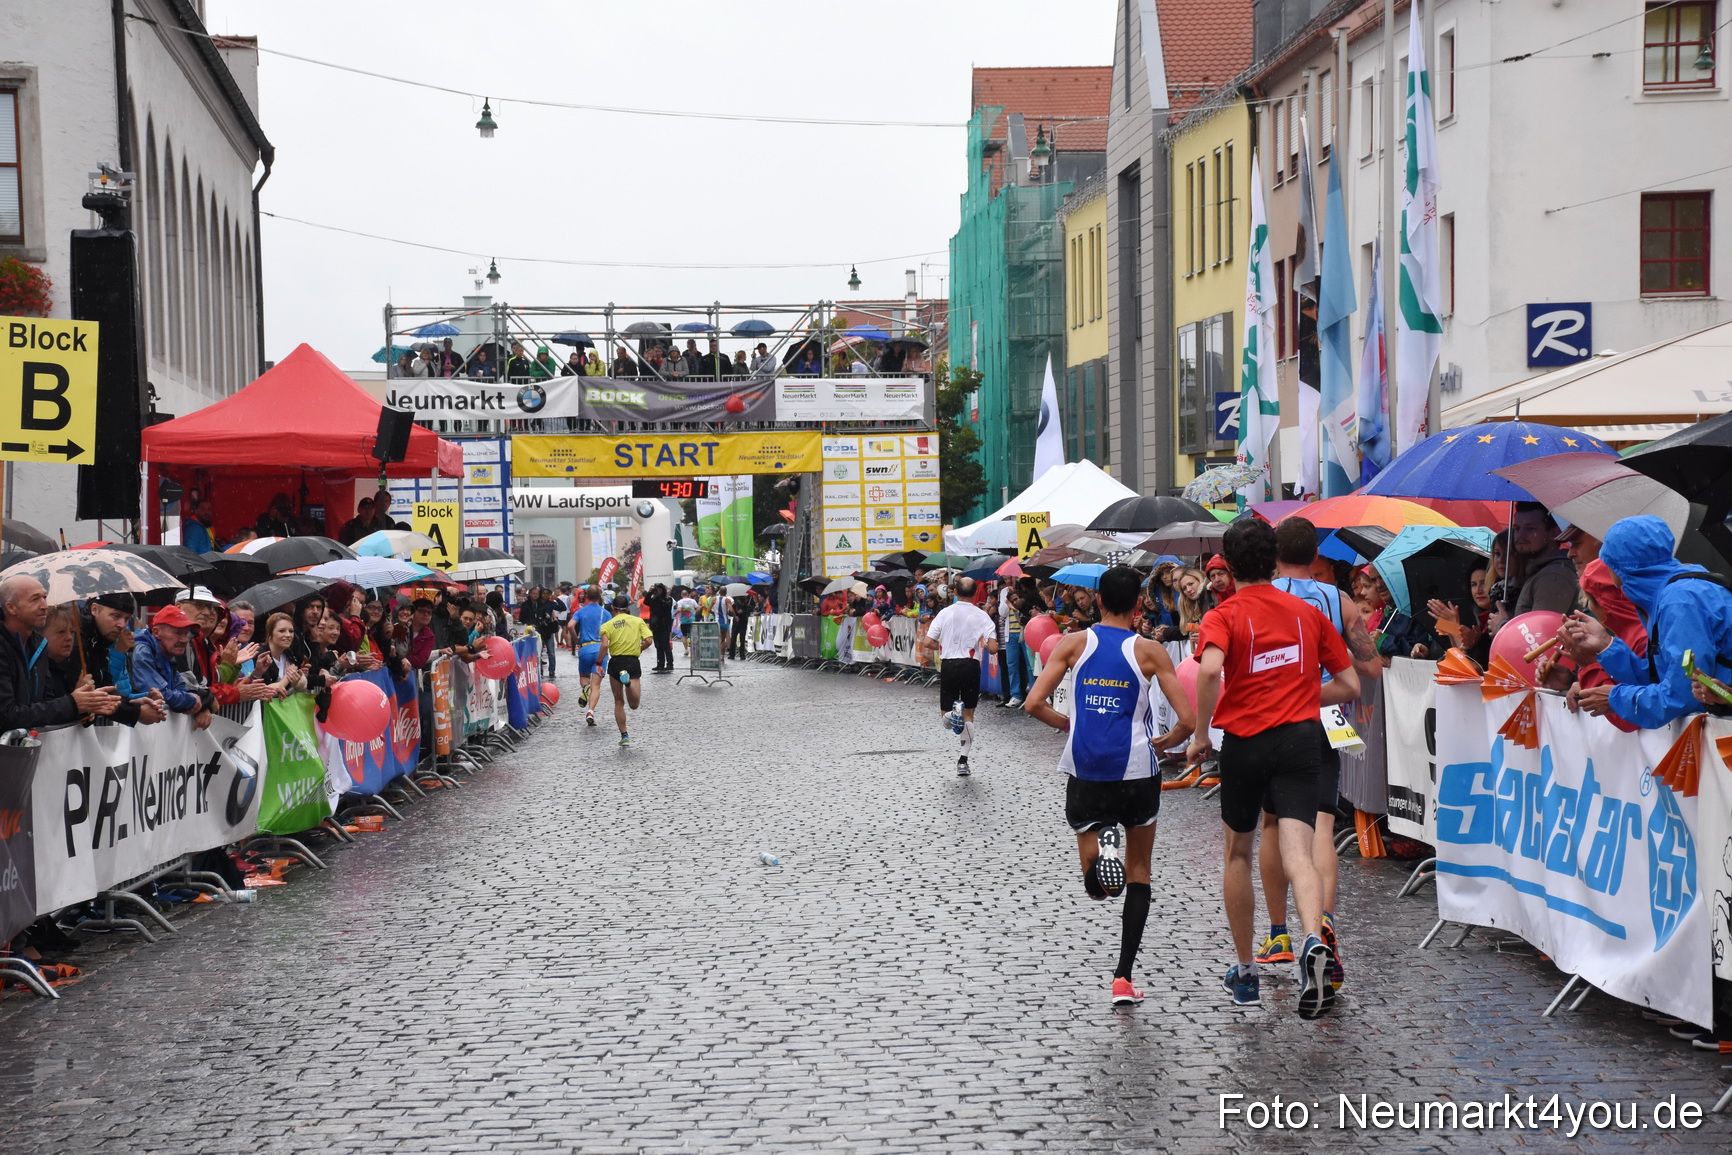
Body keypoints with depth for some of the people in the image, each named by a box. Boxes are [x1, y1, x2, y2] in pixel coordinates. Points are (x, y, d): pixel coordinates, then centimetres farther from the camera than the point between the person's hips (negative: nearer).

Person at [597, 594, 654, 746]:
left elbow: (605, 645, -14)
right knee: (634, 705, 1)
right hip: (633, 662, 0)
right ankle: (628, 681, -28)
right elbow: (648, 640, -5)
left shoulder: (608, 625, 2)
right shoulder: (638, 621, 6)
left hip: (615, 662, 0)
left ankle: (624, 736, 9)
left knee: (619, 702, 14)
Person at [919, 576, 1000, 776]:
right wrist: (985, 645, 12)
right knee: (968, 715, 13)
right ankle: (963, 761, 9)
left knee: (945, 714, 13)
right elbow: (993, 648, -11)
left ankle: (952, 714, -24)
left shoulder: (945, 613, 0)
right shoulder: (981, 615, -3)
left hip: (948, 664, 0)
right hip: (970, 665, 0)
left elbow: (929, 643, -2)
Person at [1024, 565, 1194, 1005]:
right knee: (1137, 874, 17)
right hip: (1136, 771, -1)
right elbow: (1187, 720, -6)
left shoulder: (1074, 643, 1)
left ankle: (1100, 848, -24)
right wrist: (1163, 742, 15)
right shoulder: (1149, 651, -2)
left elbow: (1033, 704, -5)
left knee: (1098, 887, 13)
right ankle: (1123, 978, 8)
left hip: (1085, 773, 1)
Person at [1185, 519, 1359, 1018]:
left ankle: (1245, 973, 25)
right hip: (1301, 738, 1)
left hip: (1245, 741, -1)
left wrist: (1200, 735, -13)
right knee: (1297, 851, -9)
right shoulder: (1308, 612, 10)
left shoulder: (1223, 616, -2)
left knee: (1238, 853, 17)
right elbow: (1349, 686, 11)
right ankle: (1313, 940, -38)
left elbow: (1210, 669, -24)